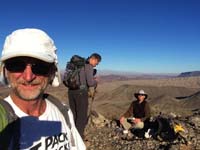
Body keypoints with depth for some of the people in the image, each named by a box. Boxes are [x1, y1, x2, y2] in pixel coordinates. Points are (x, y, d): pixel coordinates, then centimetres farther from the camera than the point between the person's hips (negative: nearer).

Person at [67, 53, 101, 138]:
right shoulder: (89, 66, -10)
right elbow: (90, 83, -17)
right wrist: (95, 81, 5)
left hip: (71, 90, 8)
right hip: (81, 92, -8)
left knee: (73, 114, 17)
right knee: (82, 116, 4)